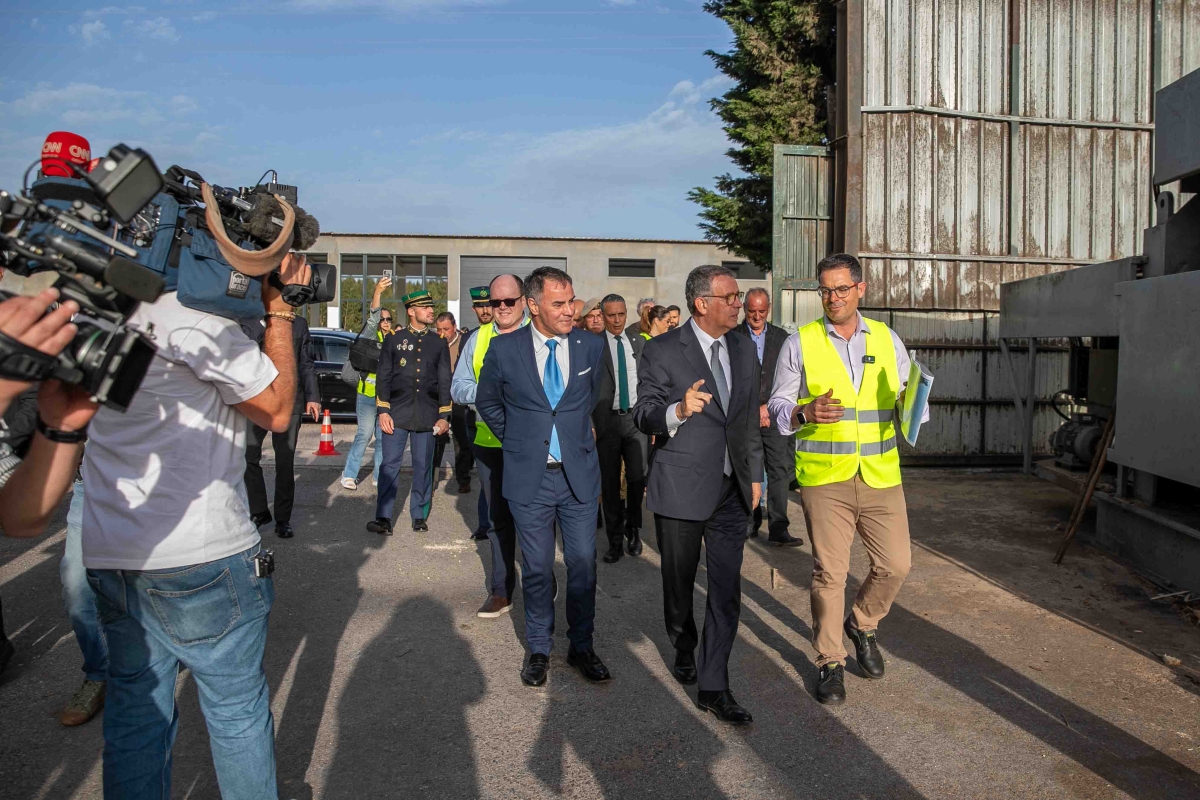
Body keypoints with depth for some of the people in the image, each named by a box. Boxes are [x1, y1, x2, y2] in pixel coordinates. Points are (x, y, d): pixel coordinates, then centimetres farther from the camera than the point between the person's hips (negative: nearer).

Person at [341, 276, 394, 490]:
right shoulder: (370, 335, -3)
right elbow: (372, 319, -23)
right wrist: (377, 293, -36)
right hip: (367, 394, -5)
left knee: (383, 438, 8)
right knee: (364, 435, -7)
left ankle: (378, 475, 17)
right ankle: (349, 474, 4)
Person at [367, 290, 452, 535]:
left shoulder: (439, 343, 9)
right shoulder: (393, 339, 6)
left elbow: (445, 382, 8)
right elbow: (383, 377, 4)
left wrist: (444, 416, 3)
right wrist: (383, 411, -4)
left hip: (427, 416, 1)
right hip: (397, 413, -1)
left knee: (423, 466, 5)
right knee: (390, 465, -2)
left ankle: (419, 516, 15)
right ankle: (383, 518, 3)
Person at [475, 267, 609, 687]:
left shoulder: (591, 346, -2)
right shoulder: (504, 349, -6)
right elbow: (487, 402, 11)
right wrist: (515, 439, 7)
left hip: (579, 474, 1)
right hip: (529, 478, -1)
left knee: (583, 565, 7)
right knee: (537, 569, 10)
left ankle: (581, 646, 26)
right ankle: (539, 649, 28)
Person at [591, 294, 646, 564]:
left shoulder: (639, 343, 9)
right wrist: (589, 424, -9)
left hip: (636, 419, 2)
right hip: (607, 420, -2)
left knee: (637, 478, 1)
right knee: (610, 483, 5)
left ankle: (633, 531, 23)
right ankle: (615, 540, 17)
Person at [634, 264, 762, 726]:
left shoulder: (744, 349, 9)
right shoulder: (662, 351, -9)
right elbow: (642, 415, -10)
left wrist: (755, 474, 18)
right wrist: (679, 410, -30)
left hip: (731, 490, 4)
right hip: (681, 488, -4)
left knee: (727, 591, 2)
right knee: (679, 584, 14)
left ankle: (713, 687, 14)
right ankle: (684, 648, 43)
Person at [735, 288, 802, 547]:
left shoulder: (781, 337, 12)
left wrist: (767, 406, -2)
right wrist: (755, 408, -6)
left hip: (774, 413, 2)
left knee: (780, 470, -5)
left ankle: (778, 529, -3)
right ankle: (751, 522, 17)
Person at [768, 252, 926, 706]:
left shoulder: (887, 340, 9)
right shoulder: (800, 344, 1)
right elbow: (778, 407, 1)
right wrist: (805, 413, -20)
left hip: (880, 477, 3)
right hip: (824, 478, -3)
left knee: (895, 564, 5)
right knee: (829, 573, 1)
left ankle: (862, 625, 35)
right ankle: (830, 663, 20)